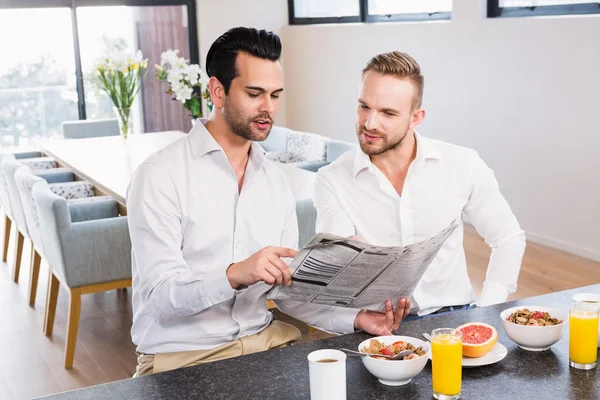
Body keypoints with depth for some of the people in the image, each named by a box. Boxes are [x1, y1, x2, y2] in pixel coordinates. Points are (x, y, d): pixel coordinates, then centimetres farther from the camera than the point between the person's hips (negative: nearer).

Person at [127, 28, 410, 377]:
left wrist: (354, 318, -8)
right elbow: (159, 296, -18)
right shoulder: (159, 176, -11)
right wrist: (234, 275, -35)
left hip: (264, 338, 5)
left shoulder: (276, 181, 8)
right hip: (180, 356, -5)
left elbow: (287, 285, 7)